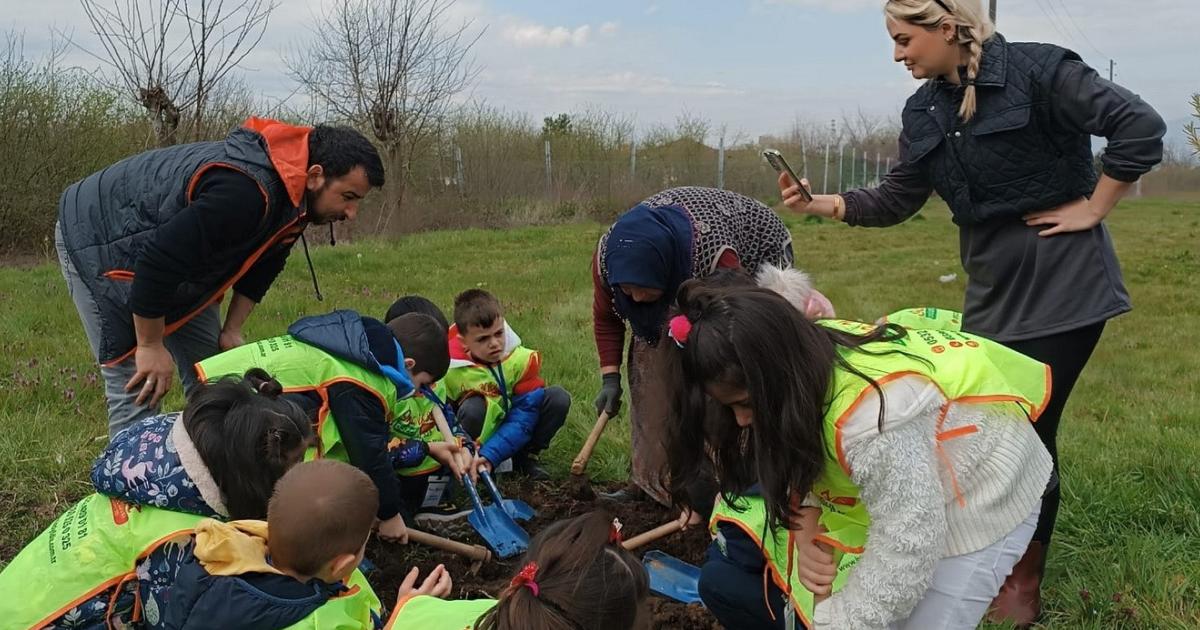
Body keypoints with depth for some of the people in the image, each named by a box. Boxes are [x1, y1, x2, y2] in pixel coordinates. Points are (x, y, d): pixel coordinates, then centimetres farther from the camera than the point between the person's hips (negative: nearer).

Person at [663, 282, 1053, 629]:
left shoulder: (876, 416, -40)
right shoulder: (805, 355, -18)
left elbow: (906, 551, -31)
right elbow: (801, 460, -2)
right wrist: (804, 535, -18)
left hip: (978, 502, -7)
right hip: (890, 492, 7)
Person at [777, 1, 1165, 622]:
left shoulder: (1037, 70, -14)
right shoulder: (924, 112, 6)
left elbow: (1140, 127, -19)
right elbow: (896, 199, 8)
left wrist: (1092, 208, -14)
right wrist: (819, 204, -4)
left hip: (1062, 282, -6)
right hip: (993, 291, 7)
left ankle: (1024, 586, 18)